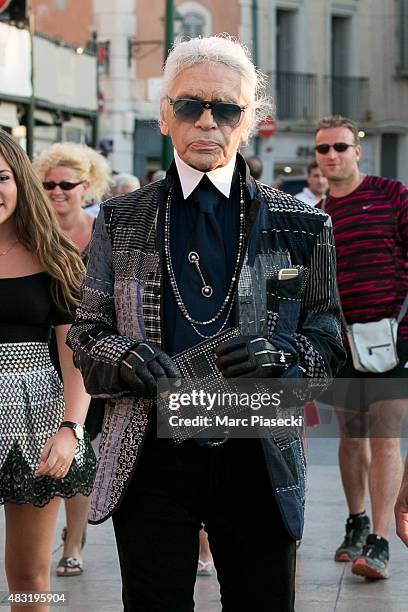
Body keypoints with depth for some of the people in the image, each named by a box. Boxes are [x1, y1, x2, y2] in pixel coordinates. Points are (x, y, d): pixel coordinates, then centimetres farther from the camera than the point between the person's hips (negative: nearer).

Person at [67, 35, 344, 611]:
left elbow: (329, 341, 6)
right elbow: (85, 336, 9)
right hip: (150, 460, 0)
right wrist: (122, 355, -14)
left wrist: (283, 354, -16)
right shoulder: (121, 220, 6)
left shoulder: (299, 225, 4)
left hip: (258, 461, 0)